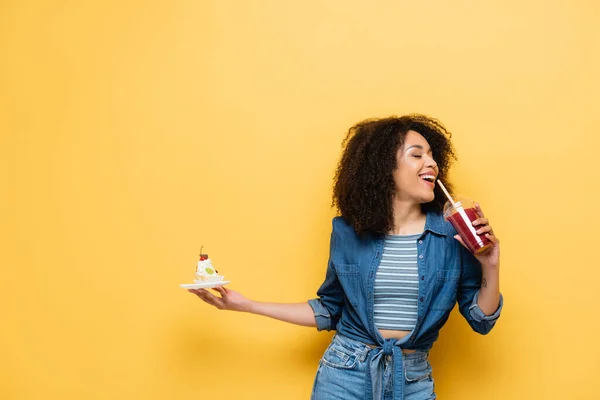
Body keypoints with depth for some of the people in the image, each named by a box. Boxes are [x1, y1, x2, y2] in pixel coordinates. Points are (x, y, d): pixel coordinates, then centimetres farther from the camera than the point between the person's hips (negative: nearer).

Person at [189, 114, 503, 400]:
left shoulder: (454, 233, -6)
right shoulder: (349, 231, -4)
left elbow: (481, 320, 0)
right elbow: (330, 310, 7)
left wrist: (491, 267, -17)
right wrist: (245, 305, 3)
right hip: (344, 374, 1)